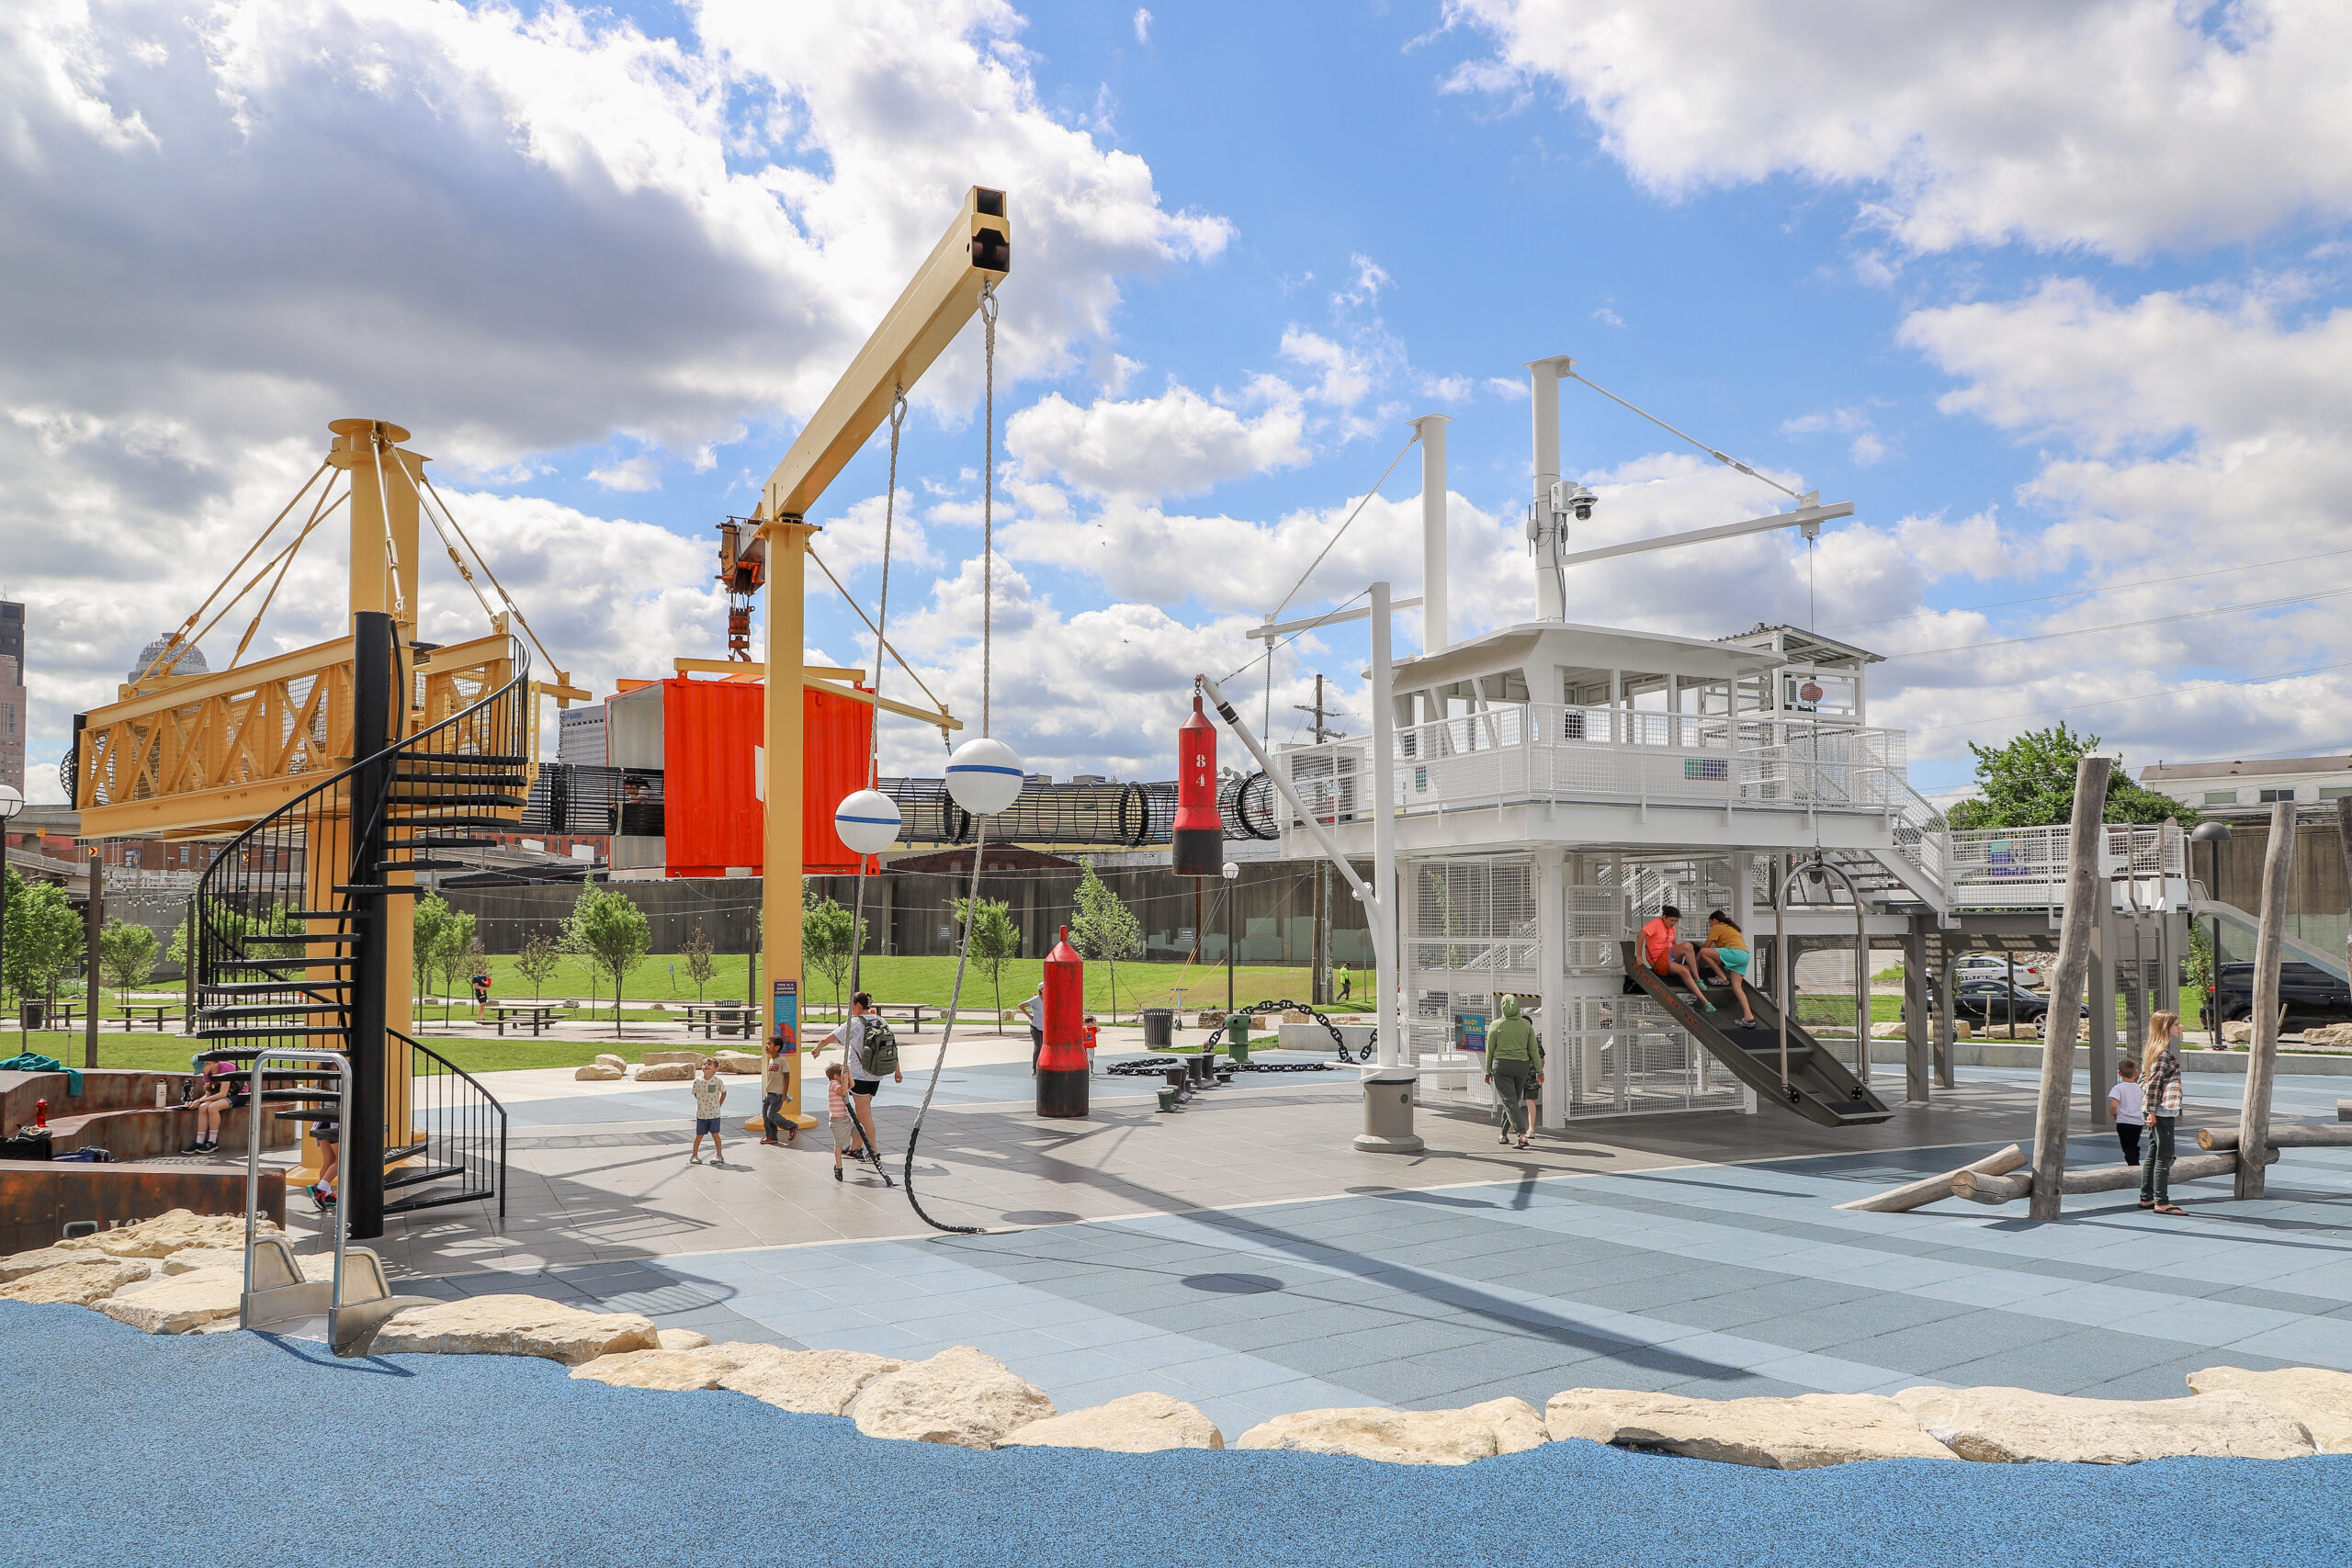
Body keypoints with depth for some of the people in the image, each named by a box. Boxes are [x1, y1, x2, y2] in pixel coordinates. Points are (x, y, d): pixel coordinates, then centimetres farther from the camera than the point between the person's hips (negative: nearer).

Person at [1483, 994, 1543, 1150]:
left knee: (1510, 1102, -6)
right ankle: (1504, 1134, 24)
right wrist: (1539, 1071, 6)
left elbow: (1490, 1050, 0)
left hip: (1501, 1065, -3)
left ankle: (1522, 1135, -21)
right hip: (1522, 1066, 3)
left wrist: (1488, 1071, 8)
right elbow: (1534, 1050, 2)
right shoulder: (1526, 1025, 2)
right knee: (1514, 1100, 16)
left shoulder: (1496, 1025, -4)